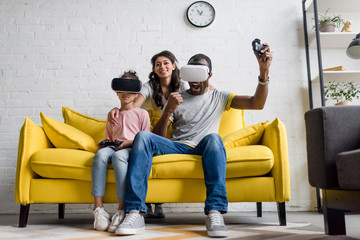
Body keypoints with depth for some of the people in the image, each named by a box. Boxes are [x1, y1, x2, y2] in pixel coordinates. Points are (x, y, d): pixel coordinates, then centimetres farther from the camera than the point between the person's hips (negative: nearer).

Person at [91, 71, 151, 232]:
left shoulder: (141, 113, 15)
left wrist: (130, 142, -10)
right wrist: (104, 142, 9)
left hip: (132, 149, -3)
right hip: (114, 147, 4)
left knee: (118, 155, -40)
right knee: (101, 154, -34)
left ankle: (122, 209, -40)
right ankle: (98, 207, -36)